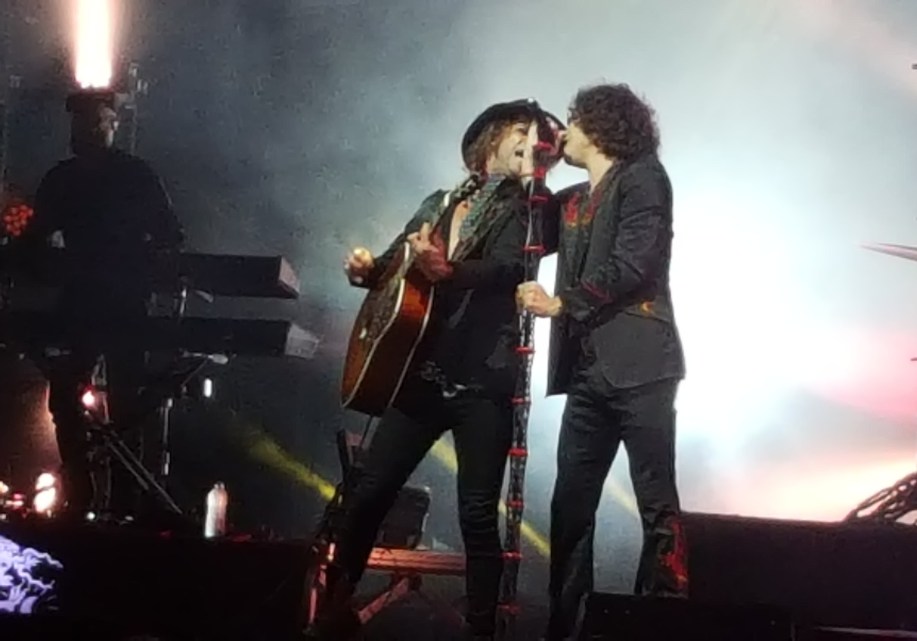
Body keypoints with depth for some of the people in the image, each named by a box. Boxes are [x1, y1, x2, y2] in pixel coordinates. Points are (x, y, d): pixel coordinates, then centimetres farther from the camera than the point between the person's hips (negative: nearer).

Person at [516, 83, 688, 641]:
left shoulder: (643, 178, -1)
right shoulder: (572, 200, 22)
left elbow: (633, 262, -13)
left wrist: (561, 303, -12)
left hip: (639, 366, -7)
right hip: (588, 371, 7)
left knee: (657, 503, -5)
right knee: (571, 504, 5)